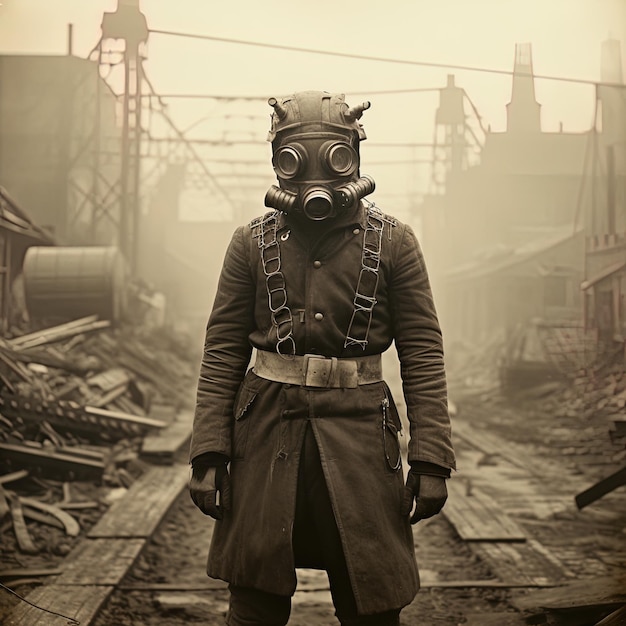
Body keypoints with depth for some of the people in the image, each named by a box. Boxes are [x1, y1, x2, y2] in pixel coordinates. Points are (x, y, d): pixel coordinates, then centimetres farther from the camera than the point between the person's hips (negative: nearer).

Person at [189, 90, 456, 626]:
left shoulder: (393, 243, 3)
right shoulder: (252, 244, 6)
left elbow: (423, 356, 1)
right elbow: (222, 353, 5)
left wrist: (432, 460, -6)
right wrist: (208, 454, -2)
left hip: (359, 438, -1)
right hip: (267, 437, 1)